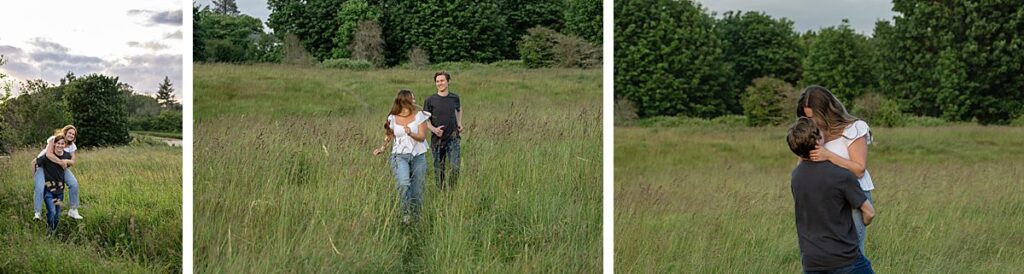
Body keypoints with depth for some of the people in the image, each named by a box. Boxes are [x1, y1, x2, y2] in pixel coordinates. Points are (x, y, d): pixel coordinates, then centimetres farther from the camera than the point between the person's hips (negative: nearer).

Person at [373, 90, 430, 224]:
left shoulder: (420, 116, 0)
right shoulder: (393, 118, 4)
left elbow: (422, 137, -7)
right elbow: (390, 134, 20)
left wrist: (411, 134, -25)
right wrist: (382, 147, 5)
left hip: (418, 156, 1)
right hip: (400, 156, -1)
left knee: (417, 189, 4)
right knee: (403, 184, -25)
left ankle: (415, 215, 22)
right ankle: (406, 213, -13)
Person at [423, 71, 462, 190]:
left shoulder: (454, 98, 4)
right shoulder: (430, 100, -3)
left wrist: (459, 123, 13)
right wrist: (433, 129, -17)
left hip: (453, 138, 0)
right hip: (437, 139, 0)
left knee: (455, 167, -11)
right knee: (439, 170, 7)